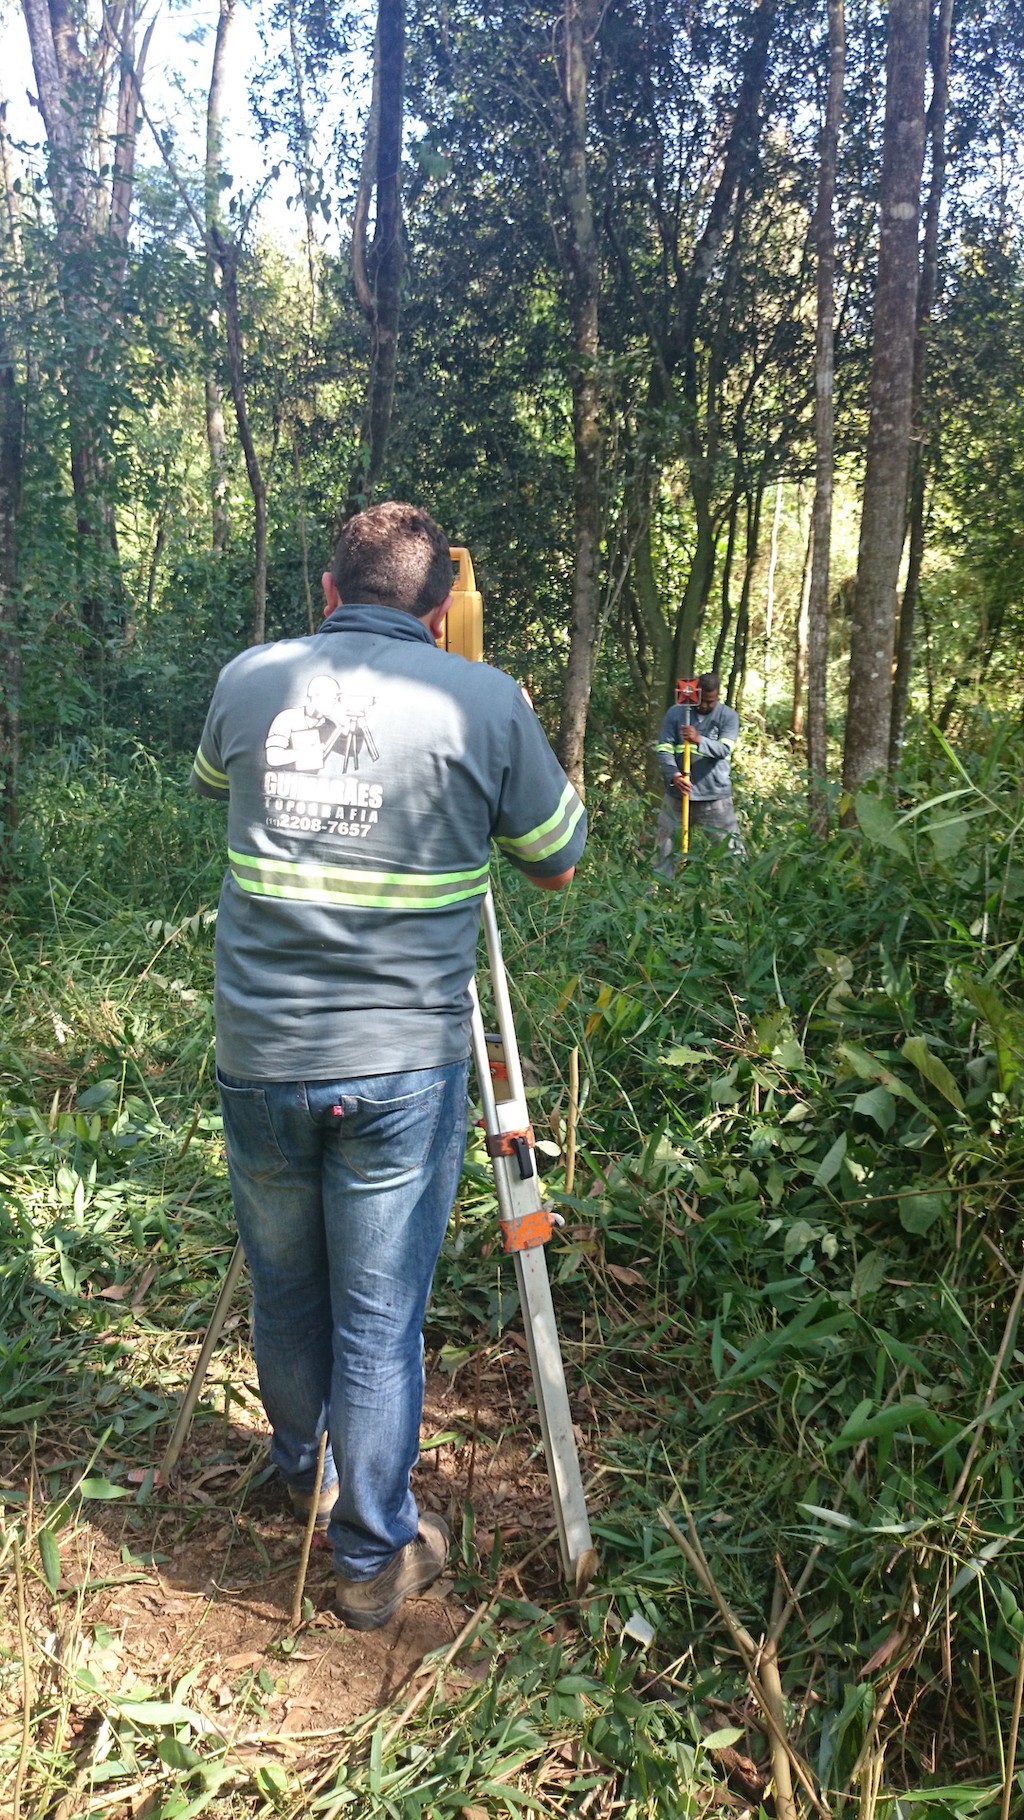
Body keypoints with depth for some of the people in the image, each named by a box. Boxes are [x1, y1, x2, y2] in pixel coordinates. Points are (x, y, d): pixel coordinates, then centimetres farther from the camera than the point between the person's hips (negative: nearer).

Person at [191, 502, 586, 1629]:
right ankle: (375, 1556, 25)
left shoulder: (247, 681, 3)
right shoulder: (485, 703, -7)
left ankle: (301, 1471, 47)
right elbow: (556, 864, 5)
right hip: (401, 1066, -3)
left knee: (283, 1291, 22)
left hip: (257, 1060, 3)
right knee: (380, 1317, 10)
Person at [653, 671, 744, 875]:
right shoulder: (676, 713, 3)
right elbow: (663, 750, -3)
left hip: (715, 796, -1)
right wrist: (673, 775, -21)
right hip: (678, 793, 2)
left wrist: (699, 740, -33)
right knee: (665, 847, 7)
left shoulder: (728, 716, 0)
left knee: (731, 847, -2)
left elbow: (724, 749, -14)